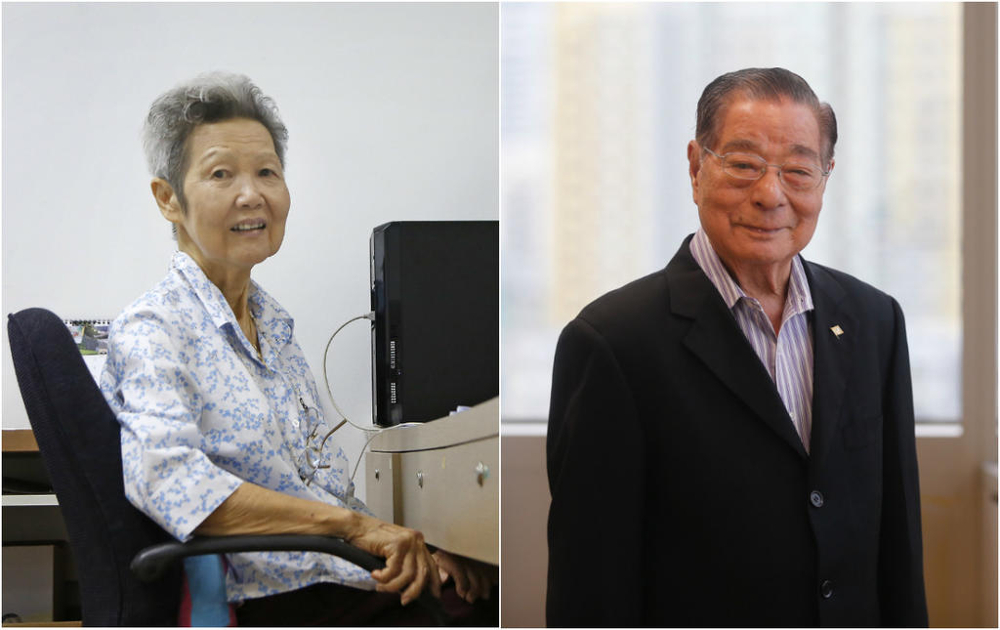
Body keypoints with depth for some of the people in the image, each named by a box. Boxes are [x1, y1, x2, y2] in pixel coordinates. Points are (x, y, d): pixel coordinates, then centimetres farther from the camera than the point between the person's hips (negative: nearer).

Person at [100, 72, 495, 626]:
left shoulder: (273, 321, 19)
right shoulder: (151, 330, -6)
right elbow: (170, 479, -24)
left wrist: (408, 540, 5)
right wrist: (353, 524, -29)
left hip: (364, 580, 8)